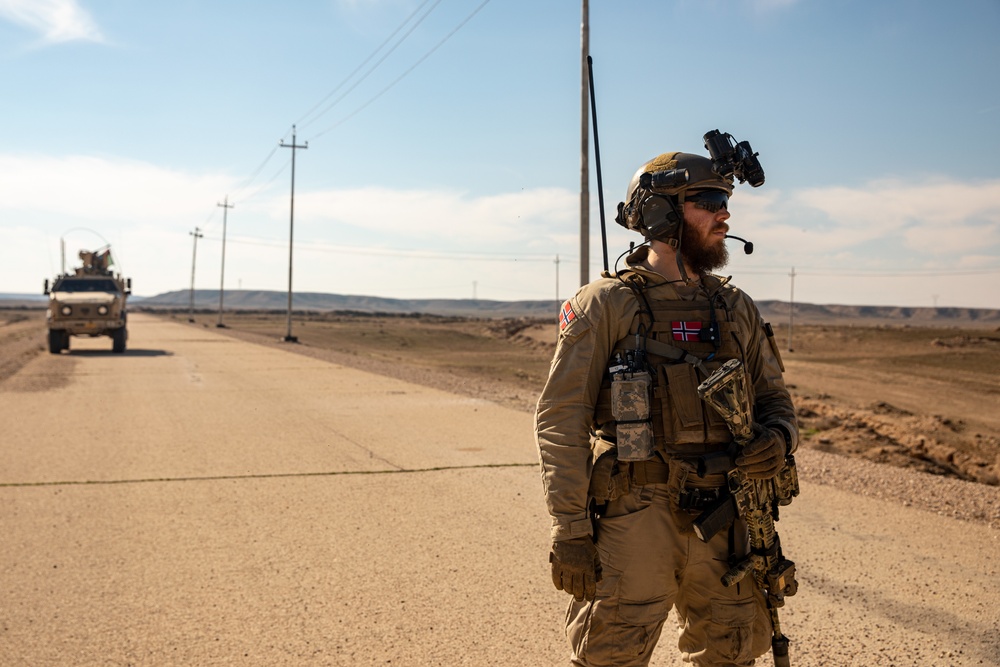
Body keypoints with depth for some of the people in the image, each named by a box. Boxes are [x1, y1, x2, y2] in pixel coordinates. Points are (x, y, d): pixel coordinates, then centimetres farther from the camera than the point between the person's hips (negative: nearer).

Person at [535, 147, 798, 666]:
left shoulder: (737, 309, 12)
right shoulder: (605, 305, -5)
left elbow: (774, 397, 19)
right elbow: (561, 419, -9)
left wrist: (778, 438, -6)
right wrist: (570, 530, -14)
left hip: (724, 522, 5)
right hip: (635, 520, -5)